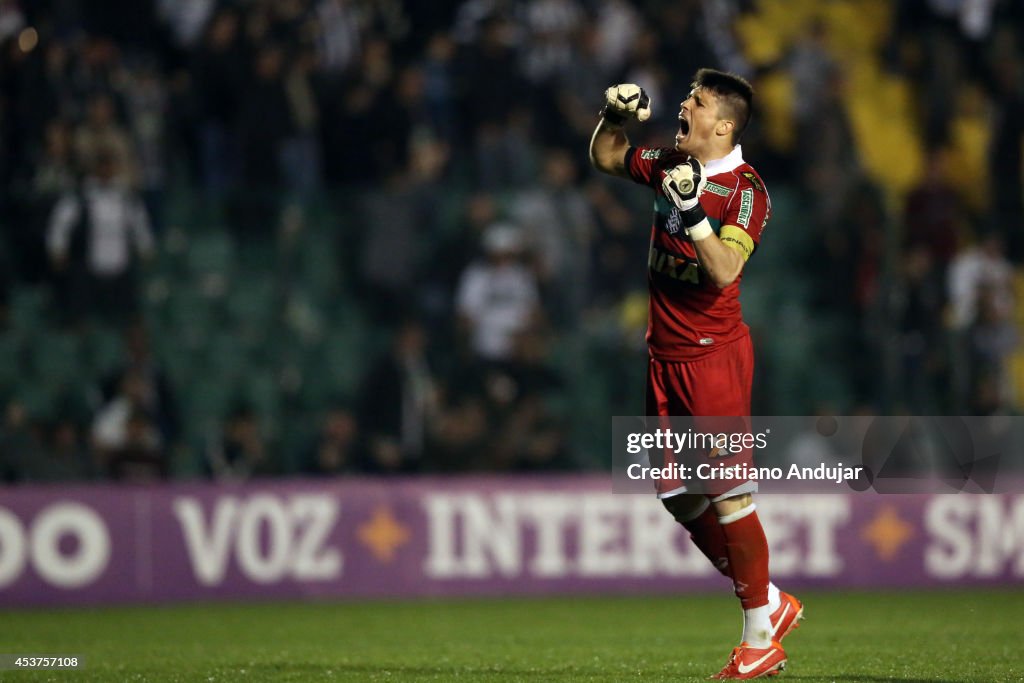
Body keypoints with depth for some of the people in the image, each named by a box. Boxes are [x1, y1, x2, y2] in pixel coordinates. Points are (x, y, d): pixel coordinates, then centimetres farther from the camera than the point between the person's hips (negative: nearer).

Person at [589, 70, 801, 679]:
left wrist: (693, 212, -34)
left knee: (728, 493, -8)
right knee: (677, 493, 9)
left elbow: (725, 270, -26)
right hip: (665, 355, 8)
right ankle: (770, 603, 22)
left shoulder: (747, 191, -13)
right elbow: (606, 158, 24)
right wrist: (616, 115, 5)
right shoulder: (669, 165, 7)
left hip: (715, 354, -8)